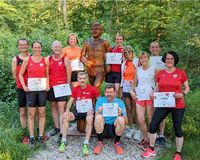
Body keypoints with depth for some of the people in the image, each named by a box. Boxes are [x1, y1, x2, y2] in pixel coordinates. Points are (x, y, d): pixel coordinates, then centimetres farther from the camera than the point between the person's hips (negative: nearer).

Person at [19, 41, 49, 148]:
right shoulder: (27, 60, 1)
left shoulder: (45, 60, 4)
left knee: (42, 113, 5)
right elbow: (20, 74, 6)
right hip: (31, 89, -1)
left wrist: (47, 85, -1)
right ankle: (32, 138, 9)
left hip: (42, 89, 1)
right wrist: (24, 86, -5)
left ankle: (41, 137, 14)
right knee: (31, 114, 2)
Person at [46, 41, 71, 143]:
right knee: (53, 107, 12)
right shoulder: (48, 59, 7)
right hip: (51, 86, 4)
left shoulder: (65, 59, -1)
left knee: (61, 108, -10)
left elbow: (68, 74, 1)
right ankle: (57, 128, 26)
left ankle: (62, 133, -10)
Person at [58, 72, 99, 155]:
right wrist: (67, 110, -12)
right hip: (78, 112, 4)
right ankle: (64, 142, -13)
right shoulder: (75, 89, 4)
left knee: (90, 119, -37)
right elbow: (70, 101, 6)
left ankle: (86, 144, -31)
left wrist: (94, 110, -13)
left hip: (88, 112, -3)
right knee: (65, 116, -20)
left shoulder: (92, 89, -7)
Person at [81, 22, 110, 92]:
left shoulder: (104, 43, 0)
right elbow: (82, 55, 4)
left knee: (96, 87, -21)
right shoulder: (87, 42, 6)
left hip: (100, 69, -4)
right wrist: (85, 61, -18)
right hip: (90, 69, 4)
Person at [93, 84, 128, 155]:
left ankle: (117, 142, -4)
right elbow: (96, 117, -10)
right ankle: (100, 142, -9)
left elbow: (126, 121, -9)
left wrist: (121, 114, -31)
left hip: (114, 127, 0)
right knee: (98, 117, -28)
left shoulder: (120, 102, -3)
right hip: (102, 127, 0)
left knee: (120, 119, -29)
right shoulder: (100, 100, -1)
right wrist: (99, 112, -33)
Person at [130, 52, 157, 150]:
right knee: (140, 120, 1)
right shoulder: (138, 70, 13)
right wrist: (132, 91, 4)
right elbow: (135, 83, 20)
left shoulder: (153, 69, 2)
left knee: (151, 119, 2)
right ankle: (145, 139, 19)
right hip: (139, 97, 4)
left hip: (150, 96, -3)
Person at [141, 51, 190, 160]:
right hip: (163, 105, 3)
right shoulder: (160, 73, 3)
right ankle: (151, 150, 19)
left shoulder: (181, 73, -5)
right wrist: (153, 94, -9)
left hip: (177, 106, -2)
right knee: (153, 125, -1)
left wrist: (182, 94, -17)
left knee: (177, 129, 7)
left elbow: (187, 88, 3)